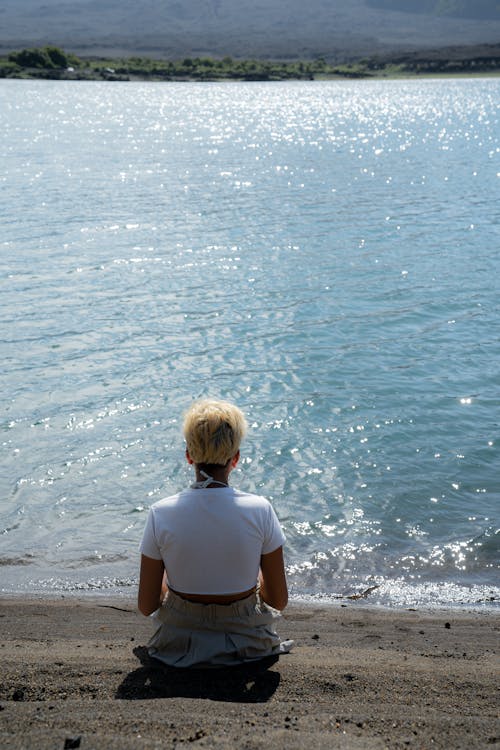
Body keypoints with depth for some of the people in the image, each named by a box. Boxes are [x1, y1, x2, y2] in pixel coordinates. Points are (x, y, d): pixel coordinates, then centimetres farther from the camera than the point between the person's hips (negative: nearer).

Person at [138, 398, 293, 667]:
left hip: (180, 643, 1)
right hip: (247, 641, 0)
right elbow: (279, 601, -11)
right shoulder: (259, 510, -21)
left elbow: (146, 606, -11)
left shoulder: (161, 514, -20)